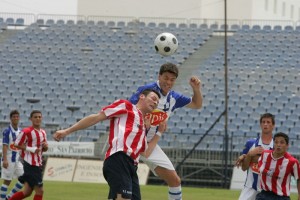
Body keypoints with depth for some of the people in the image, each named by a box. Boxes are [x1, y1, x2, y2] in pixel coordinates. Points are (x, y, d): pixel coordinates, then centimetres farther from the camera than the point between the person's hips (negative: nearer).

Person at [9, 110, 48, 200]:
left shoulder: (43, 132, 14)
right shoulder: (26, 132, -11)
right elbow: (17, 144, -10)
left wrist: (45, 146, 0)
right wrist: (31, 149, -18)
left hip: (38, 164, 8)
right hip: (31, 164, -8)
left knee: (27, 192, 11)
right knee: (39, 191, -10)